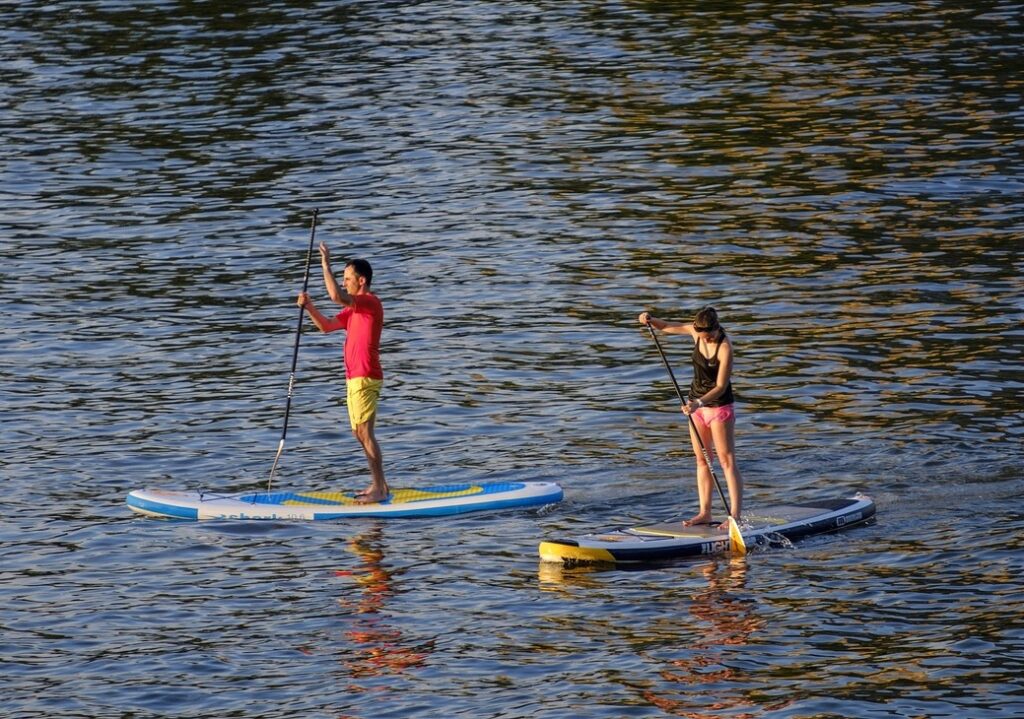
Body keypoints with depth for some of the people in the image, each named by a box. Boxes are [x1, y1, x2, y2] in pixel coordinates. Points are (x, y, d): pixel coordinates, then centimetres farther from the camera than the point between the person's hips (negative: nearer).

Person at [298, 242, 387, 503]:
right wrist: (309, 306, 3)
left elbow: (336, 296, -29)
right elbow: (326, 325, 17)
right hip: (354, 377, 10)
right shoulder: (354, 309, 18)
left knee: (365, 433, -11)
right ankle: (378, 484, 20)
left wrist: (326, 265, -22)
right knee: (360, 433, 14)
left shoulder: (370, 303, -13)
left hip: (365, 378, -10)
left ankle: (379, 489, -9)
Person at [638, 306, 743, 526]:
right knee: (702, 460, 10)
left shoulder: (725, 347, -25)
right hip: (697, 403, 7)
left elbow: (721, 386, -26)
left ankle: (735, 515, -10)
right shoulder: (695, 331, -6)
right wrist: (650, 321, -13)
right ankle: (705, 513, 14)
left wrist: (699, 403, -38)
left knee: (727, 461, -8)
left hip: (720, 406, -7)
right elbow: (665, 327, 8)